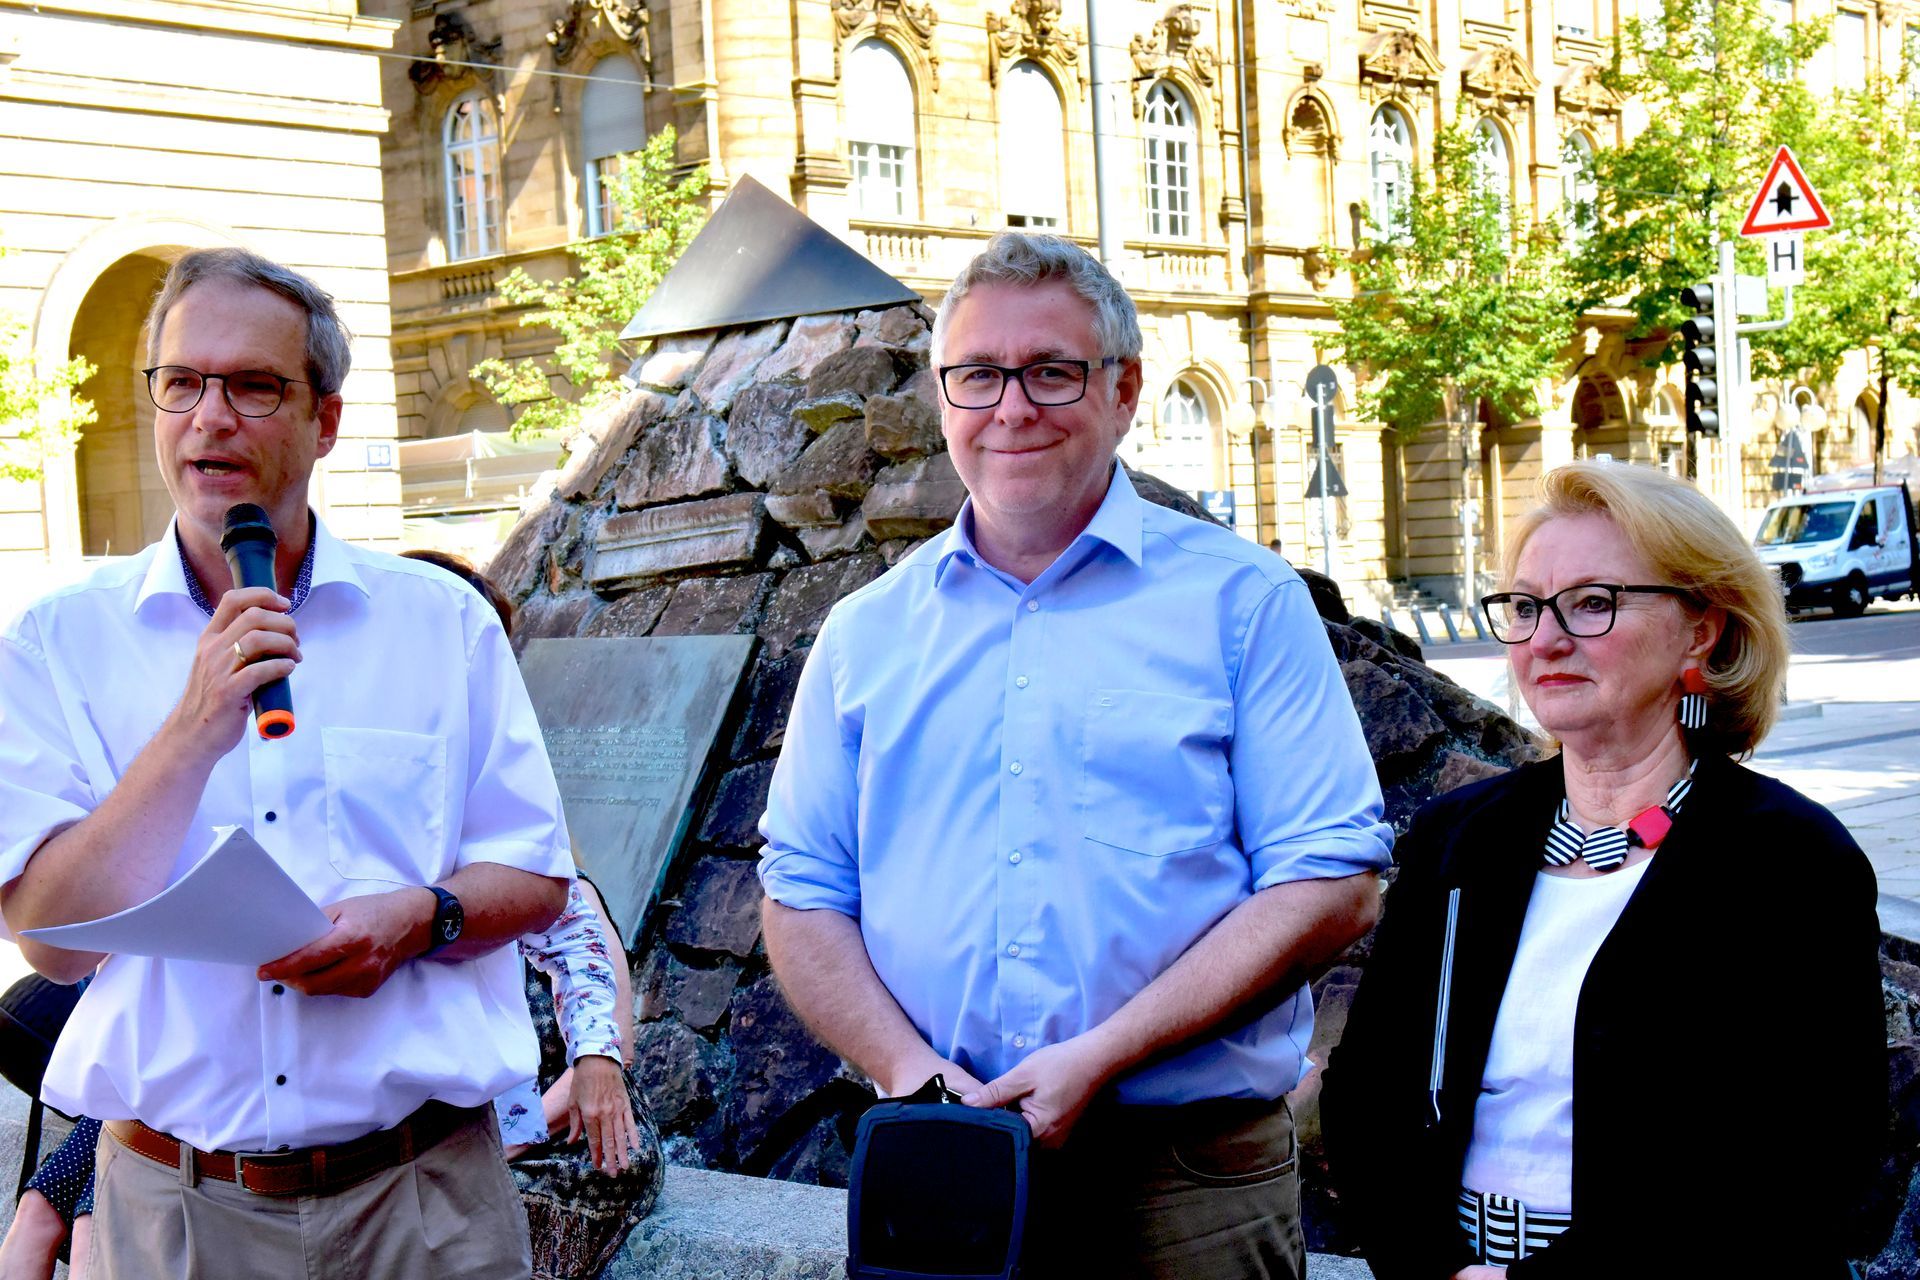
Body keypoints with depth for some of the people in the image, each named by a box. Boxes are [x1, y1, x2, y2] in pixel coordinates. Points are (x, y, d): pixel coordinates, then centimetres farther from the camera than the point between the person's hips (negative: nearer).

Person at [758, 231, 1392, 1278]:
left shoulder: (1240, 598, -1)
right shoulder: (867, 631, 9)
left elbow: (1329, 886, -7)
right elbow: (802, 893, 9)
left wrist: (1099, 1058, -15)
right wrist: (906, 1064, -9)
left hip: (1186, 1181, -2)